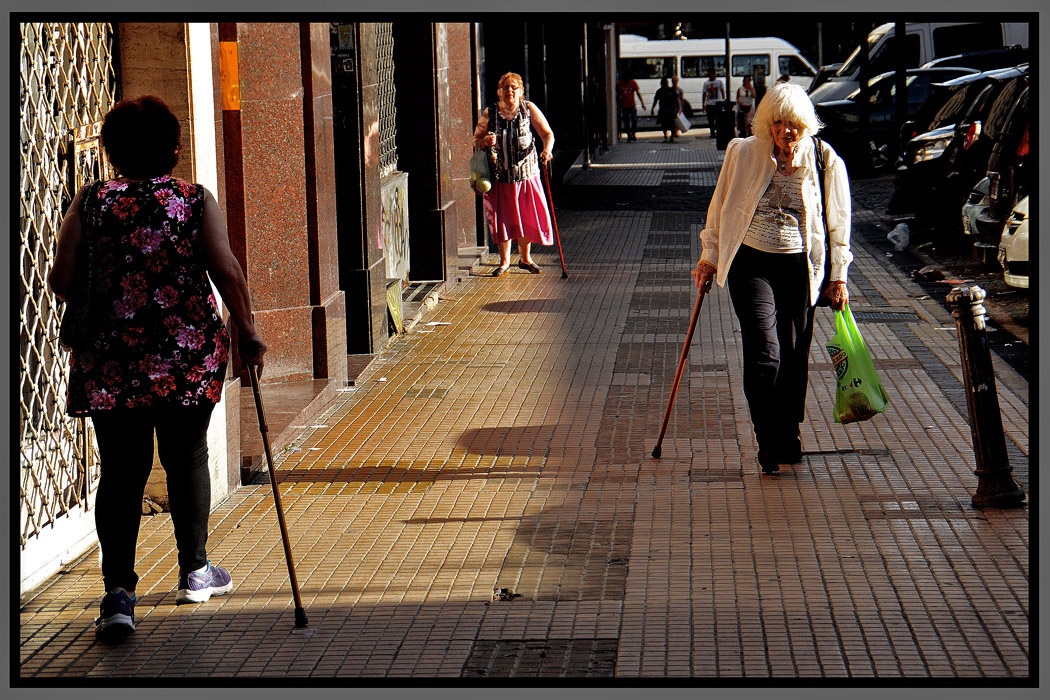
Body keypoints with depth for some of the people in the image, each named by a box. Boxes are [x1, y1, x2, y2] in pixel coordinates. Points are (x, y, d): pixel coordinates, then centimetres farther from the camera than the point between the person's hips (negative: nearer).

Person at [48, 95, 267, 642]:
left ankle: (118, 593, -7)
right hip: (188, 352, 0)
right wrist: (247, 332, 4)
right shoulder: (196, 201, -2)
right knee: (186, 458, 16)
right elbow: (227, 273, -8)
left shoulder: (91, 203, 0)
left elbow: (59, 283, -1)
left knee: (120, 471, 3)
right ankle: (194, 571, 30)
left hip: (109, 358, 0)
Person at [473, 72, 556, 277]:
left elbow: (547, 133, -5)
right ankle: (504, 262, 19)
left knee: (527, 216, 5)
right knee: (502, 219, 5)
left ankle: (525, 258, 26)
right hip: (499, 176, 0)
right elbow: (475, 141, 5)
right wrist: (485, 142, -18)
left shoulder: (529, 109, -1)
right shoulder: (489, 113, -1)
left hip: (526, 173, 0)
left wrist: (547, 150, -25)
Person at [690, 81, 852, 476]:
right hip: (752, 265, -1)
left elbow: (837, 222, 6)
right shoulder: (743, 153, -4)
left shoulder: (824, 161, -3)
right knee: (764, 354, -13)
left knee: (794, 355, 7)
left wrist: (838, 277, 6)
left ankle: (788, 435, 26)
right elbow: (719, 208, 8)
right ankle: (768, 443, -4)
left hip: (800, 268, 1)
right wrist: (709, 258, 10)